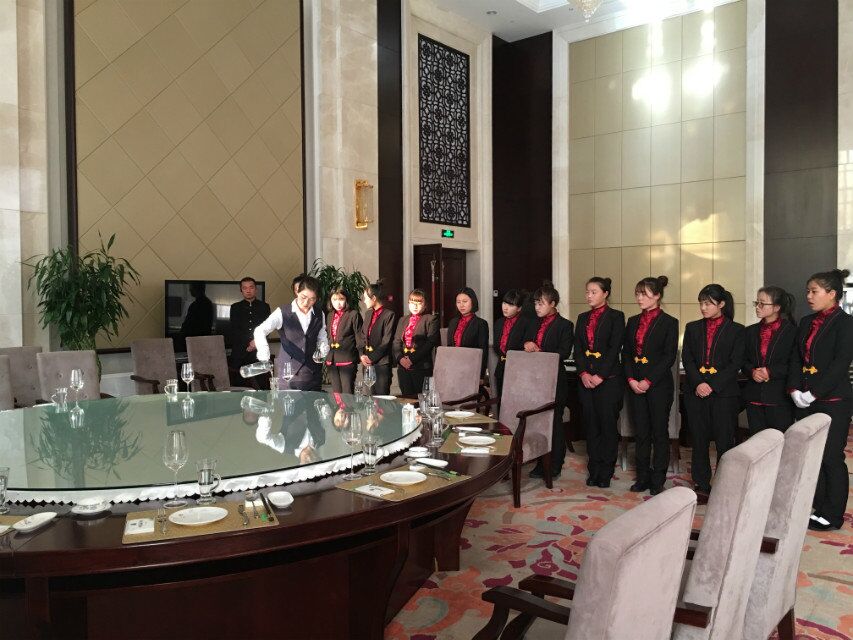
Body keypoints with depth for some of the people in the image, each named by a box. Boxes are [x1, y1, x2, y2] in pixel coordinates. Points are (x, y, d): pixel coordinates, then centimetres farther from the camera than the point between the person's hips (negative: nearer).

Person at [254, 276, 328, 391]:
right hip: (288, 374, -3)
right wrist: (264, 352, -34)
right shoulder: (282, 313, -5)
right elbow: (260, 331, -15)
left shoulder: (319, 316, 6)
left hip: (313, 374, 3)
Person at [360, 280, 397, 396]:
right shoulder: (368, 313, 16)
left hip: (382, 363, -7)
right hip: (368, 362, 7)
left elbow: (386, 341, -13)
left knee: (381, 396, -5)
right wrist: (362, 355, 2)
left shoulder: (389, 314, -9)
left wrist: (372, 358, -12)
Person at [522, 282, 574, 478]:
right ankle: (540, 463, 16)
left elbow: (564, 352, -12)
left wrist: (539, 352, -17)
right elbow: (525, 344, 16)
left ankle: (554, 466, 9)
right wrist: (527, 345, -7)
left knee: (554, 422, 1)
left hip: (554, 381, -6)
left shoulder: (564, 325, -3)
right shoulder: (534, 324, 17)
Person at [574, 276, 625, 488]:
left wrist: (600, 375, -16)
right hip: (586, 379, 5)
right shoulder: (583, 318, 14)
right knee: (591, 424, 8)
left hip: (608, 379, -5)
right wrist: (583, 373, -6)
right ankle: (594, 470, 16)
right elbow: (577, 349, 8)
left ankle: (606, 472, 9)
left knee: (608, 424, 0)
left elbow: (614, 349, -10)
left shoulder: (615, 316, -2)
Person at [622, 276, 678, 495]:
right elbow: (626, 353, 9)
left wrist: (648, 381, -15)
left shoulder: (669, 322, -4)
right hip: (635, 384, 5)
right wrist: (631, 380, -5)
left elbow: (669, 357, -10)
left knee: (659, 432, 4)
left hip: (659, 384, -5)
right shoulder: (633, 321, 12)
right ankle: (643, 477, 19)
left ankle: (658, 480, 12)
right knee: (641, 432, 9)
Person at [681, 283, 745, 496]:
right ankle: (702, 485, 17)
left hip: (724, 392, -3)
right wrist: (698, 384, -11)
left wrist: (712, 385, -14)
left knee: (724, 442, 0)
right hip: (696, 392, 3)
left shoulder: (736, 330, 1)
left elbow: (736, 363, -6)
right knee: (699, 440, 7)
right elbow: (687, 359, 3)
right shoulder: (692, 328, 10)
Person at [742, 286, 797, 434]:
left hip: (780, 397, -4)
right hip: (754, 397, 4)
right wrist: (752, 372, -7)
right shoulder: (751, 331, 13)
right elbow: (744, 361, 13)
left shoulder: (791, 331, -2)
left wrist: (771, 372, -15)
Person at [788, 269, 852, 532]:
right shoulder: (806, 322, 13)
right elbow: (796, 359, 11)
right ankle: (816, 507, 21)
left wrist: (814, 393, -17)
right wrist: (795, 389, -4)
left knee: (831, 458, 1)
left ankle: (831, 515, 12)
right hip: (805, 400, 6)